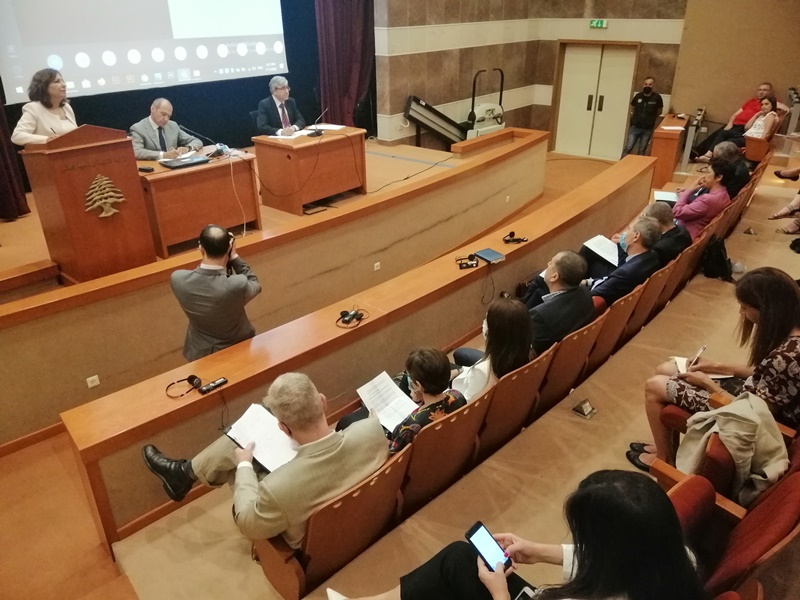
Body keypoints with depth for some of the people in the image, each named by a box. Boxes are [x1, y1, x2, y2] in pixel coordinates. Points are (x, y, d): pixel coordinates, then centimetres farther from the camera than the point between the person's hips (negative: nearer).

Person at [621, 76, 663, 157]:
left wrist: (650, 118, 6)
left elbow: (659, 112, 8)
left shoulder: (657, 97, -7)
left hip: (648, 129, -1)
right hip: (635, 127, 1)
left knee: (642, 150, 9)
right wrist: (636, 117, 10)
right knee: (628, 148, -3)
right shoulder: (638, 96, -2)